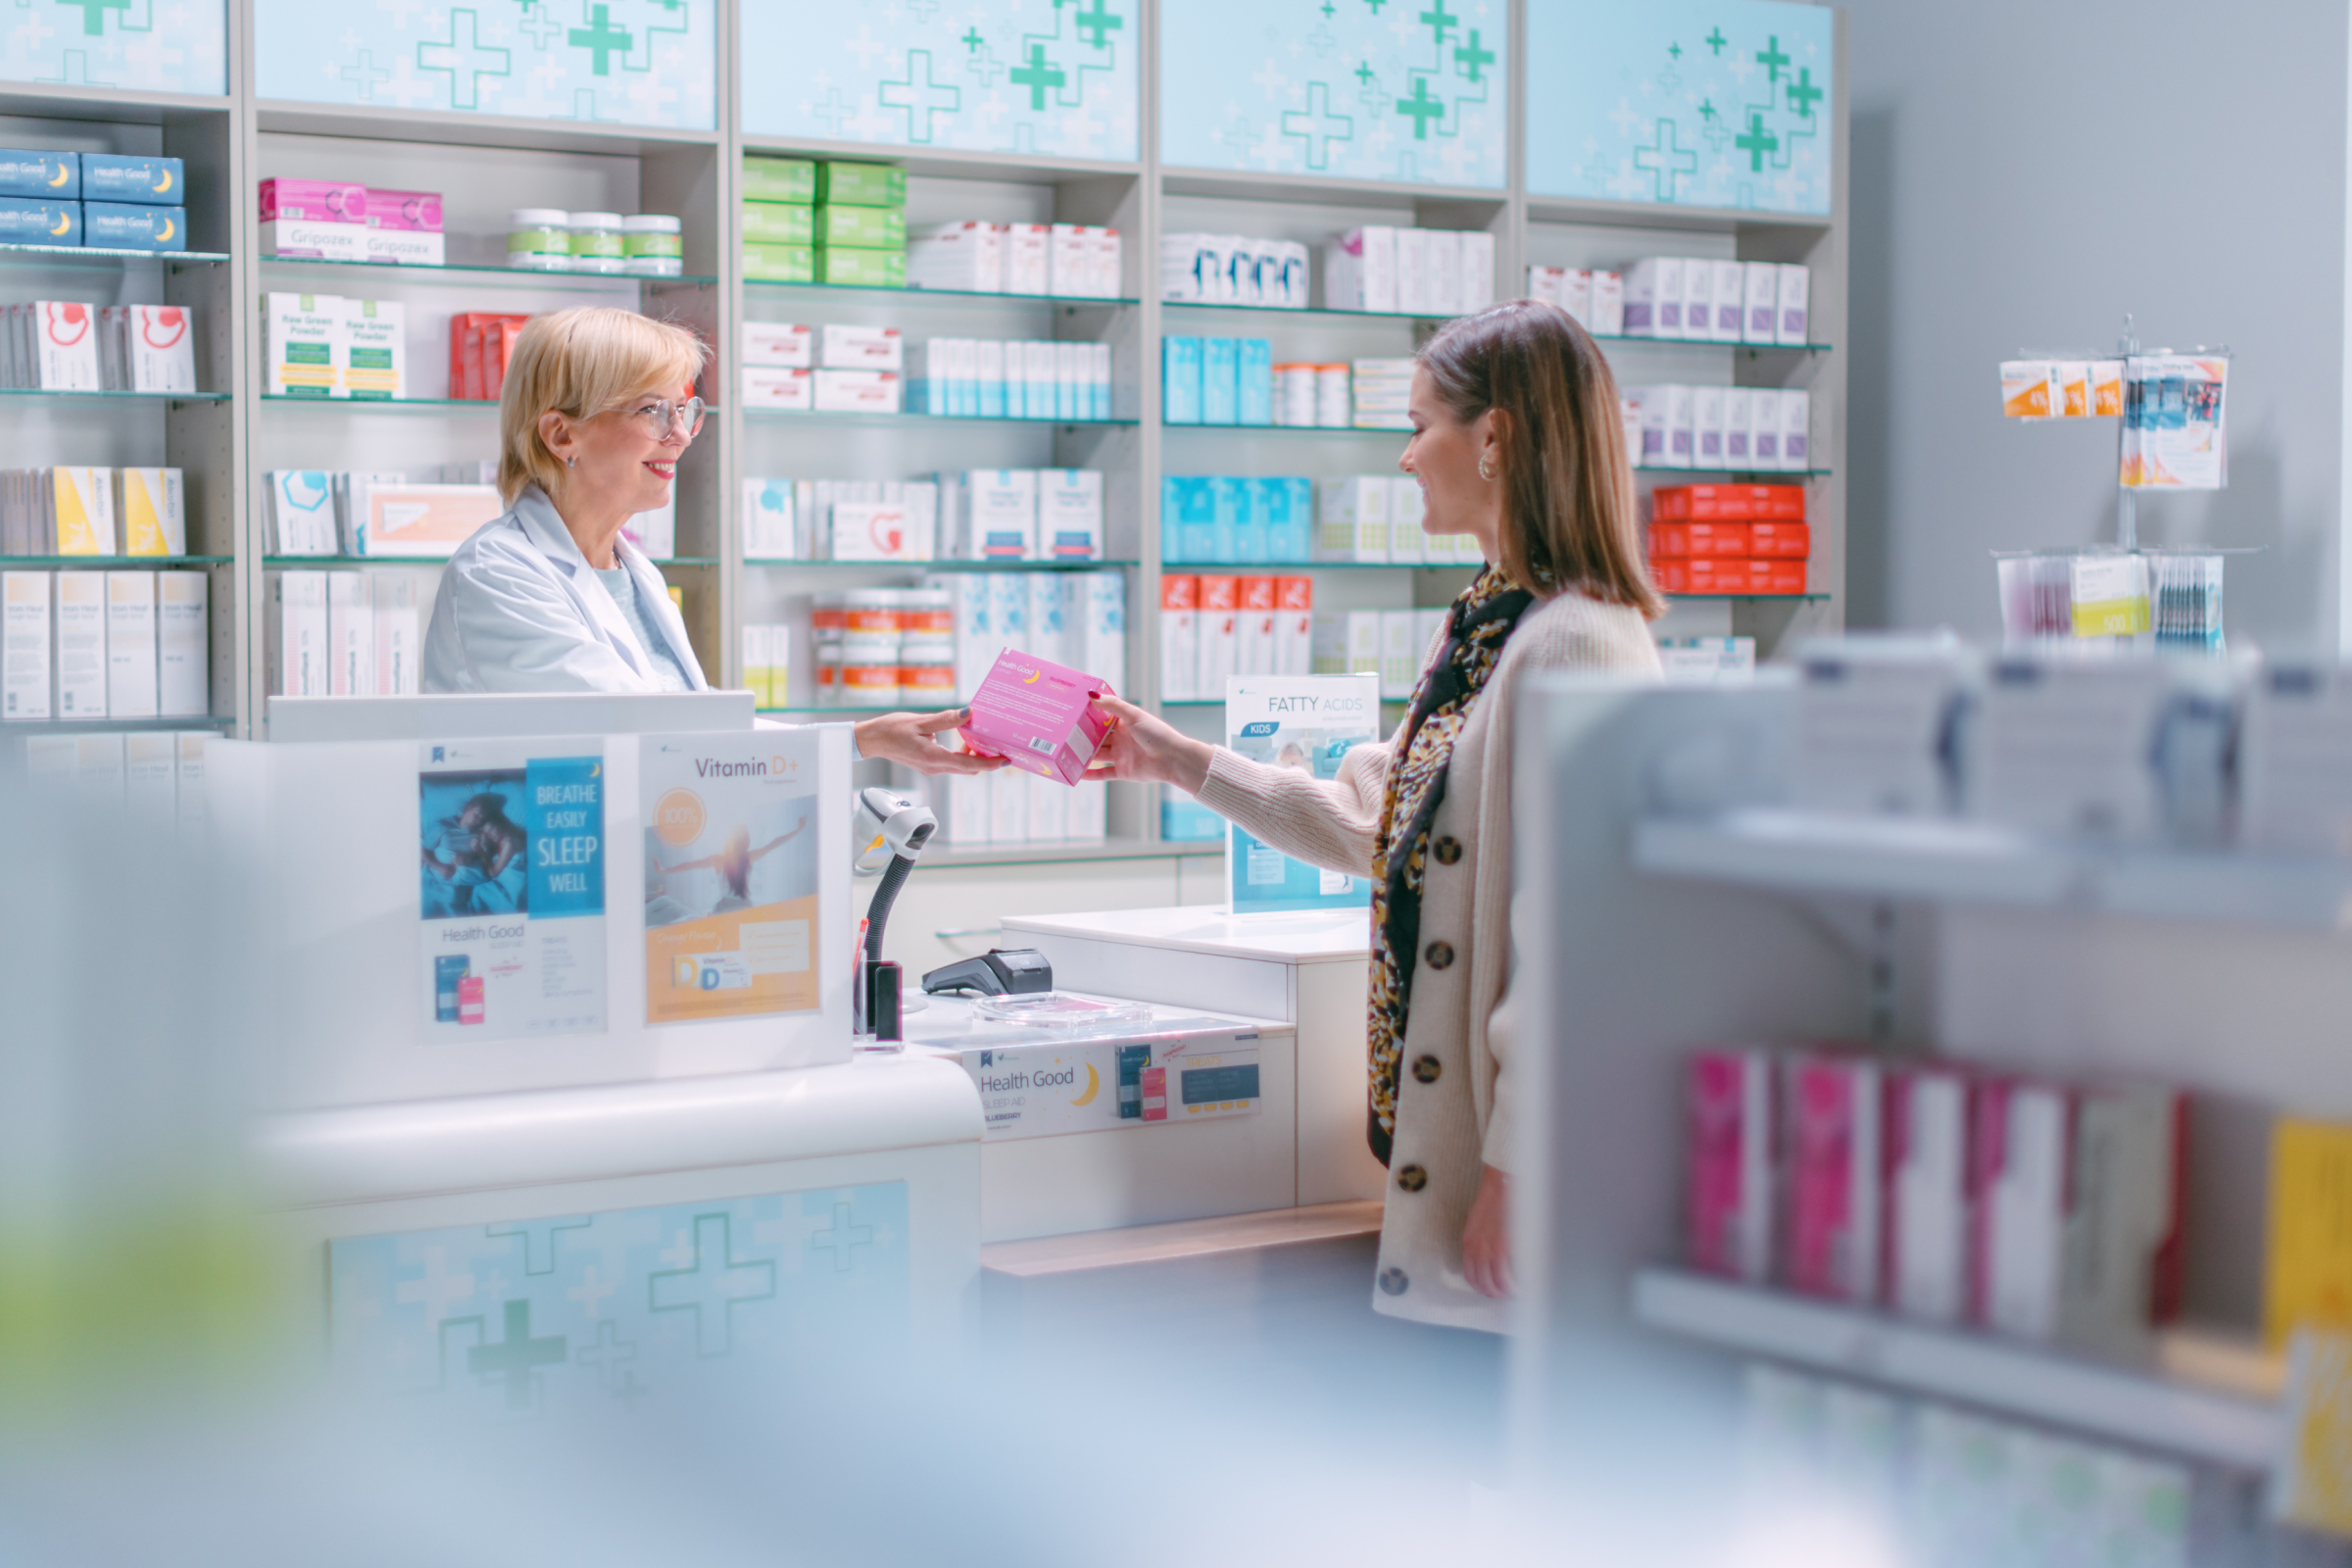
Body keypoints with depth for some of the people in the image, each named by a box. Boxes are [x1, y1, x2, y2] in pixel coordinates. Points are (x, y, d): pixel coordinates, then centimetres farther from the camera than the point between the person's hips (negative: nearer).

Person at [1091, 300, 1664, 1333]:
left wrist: (1513, 1166, -20)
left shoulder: (1579, 647, -17)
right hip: (1442, 1131, 10)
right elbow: (1373, 825, 25)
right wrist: (1180, 763, 26)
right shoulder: (1480, 629, 15)